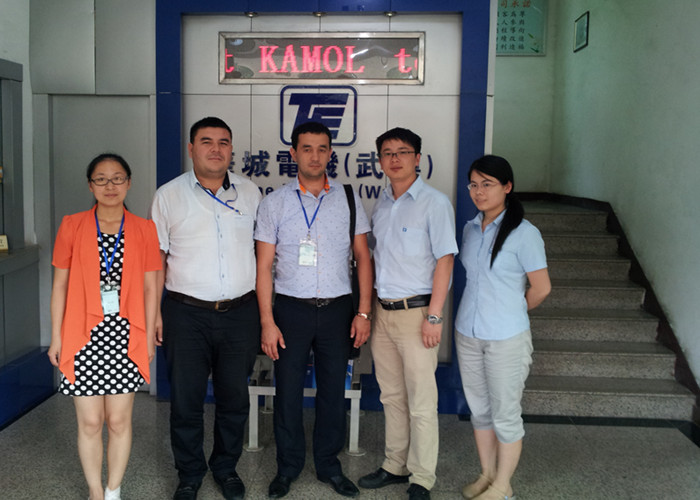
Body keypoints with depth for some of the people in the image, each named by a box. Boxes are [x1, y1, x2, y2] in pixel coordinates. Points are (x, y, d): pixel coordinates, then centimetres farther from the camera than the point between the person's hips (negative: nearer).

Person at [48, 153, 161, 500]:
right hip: (83, 336, 0)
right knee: (90, 422, 7)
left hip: (126, 335, 1)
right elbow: (60, 284, 4)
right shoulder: (72, 226, 2)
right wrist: (56, 337, 2)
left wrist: (149, 337, 2)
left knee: (119, 421, 9)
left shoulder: (144, 230, 3)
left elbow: (149, 287, 4)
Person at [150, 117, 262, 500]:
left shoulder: (250, 193, 7)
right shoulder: (169, 195, 1)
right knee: (186, 400, 7)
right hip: (186, 314, -1)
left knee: (234, 399, 13)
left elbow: (262, 250, 12)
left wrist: (263, 310, 8)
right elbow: (157, 258, 2)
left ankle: (226, 468, 33)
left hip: (239, 313, 2)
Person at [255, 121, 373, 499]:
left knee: (333, 390, 10)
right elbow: (264, 266, -1)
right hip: (291, 310, -1)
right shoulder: (275, 202, 0)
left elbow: (363, 257, 5)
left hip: (337, 309, 1)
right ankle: (288, 467, 26)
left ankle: (329, 465, 28)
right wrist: (267, 322, -6)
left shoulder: (348, 199, 3)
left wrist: (364, 312, -2)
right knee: (288, 391, 7)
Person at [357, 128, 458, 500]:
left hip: (416, 311, -6)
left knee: (421, 401, 1)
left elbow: (444, 259, -12)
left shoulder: (434, 202, -8)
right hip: (383, 311, 7)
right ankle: (395, 466, 29)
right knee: (391, 396, 15)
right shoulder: (381, 204, 12)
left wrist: (434, 316, -16)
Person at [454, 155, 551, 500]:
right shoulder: (471, 228, 4)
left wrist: (511, 312, 5)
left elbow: (541, 289, -8)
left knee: (505, 415, 7)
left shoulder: (524, 233, -14)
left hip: (506, 339, -6)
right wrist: (487, 312, 11)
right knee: (479, 409, 17)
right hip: (468, 333, 6)